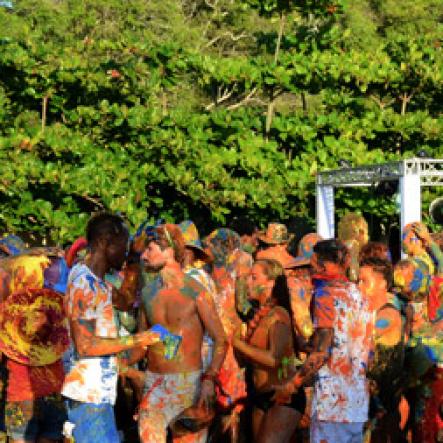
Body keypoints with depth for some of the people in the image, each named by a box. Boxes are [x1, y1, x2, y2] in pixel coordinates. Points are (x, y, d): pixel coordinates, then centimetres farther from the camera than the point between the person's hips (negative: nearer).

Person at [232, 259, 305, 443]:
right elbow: (253, 357, 6)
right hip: (261, 397, 8)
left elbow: (274, 358, -27)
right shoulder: (259, 315, 8)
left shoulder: (278, 315, -14)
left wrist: (238, 343, -19)